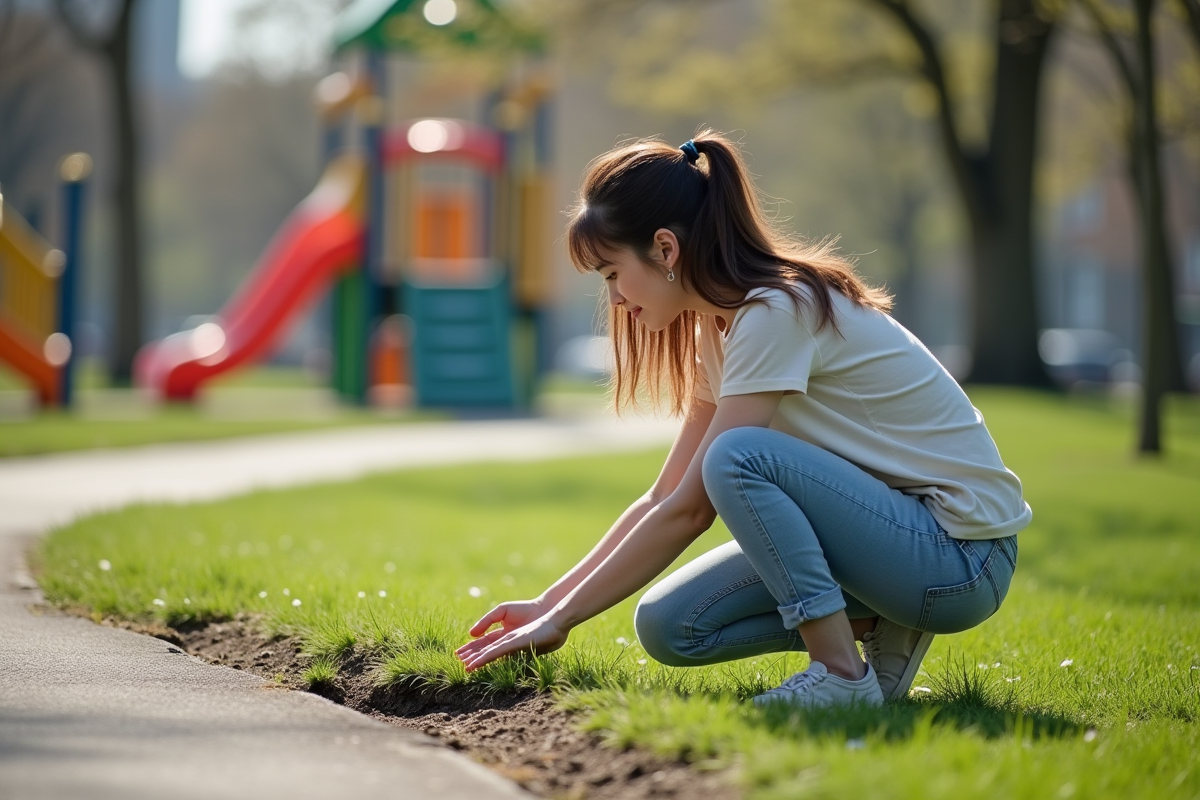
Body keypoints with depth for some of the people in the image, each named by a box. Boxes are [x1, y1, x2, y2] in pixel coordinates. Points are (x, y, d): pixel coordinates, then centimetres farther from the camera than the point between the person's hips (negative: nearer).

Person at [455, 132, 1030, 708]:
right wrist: (549, 605, 6)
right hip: (892, 528, 9)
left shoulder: (777, 313, -21)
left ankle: (842, 676, -20)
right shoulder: (717, 327, 8)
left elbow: (688, 510, -21)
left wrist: (563, 619, -15)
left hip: (960, 554, -9)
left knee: (739, 456, -29)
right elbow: (665, 499, 11)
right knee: (668, 626, -4)